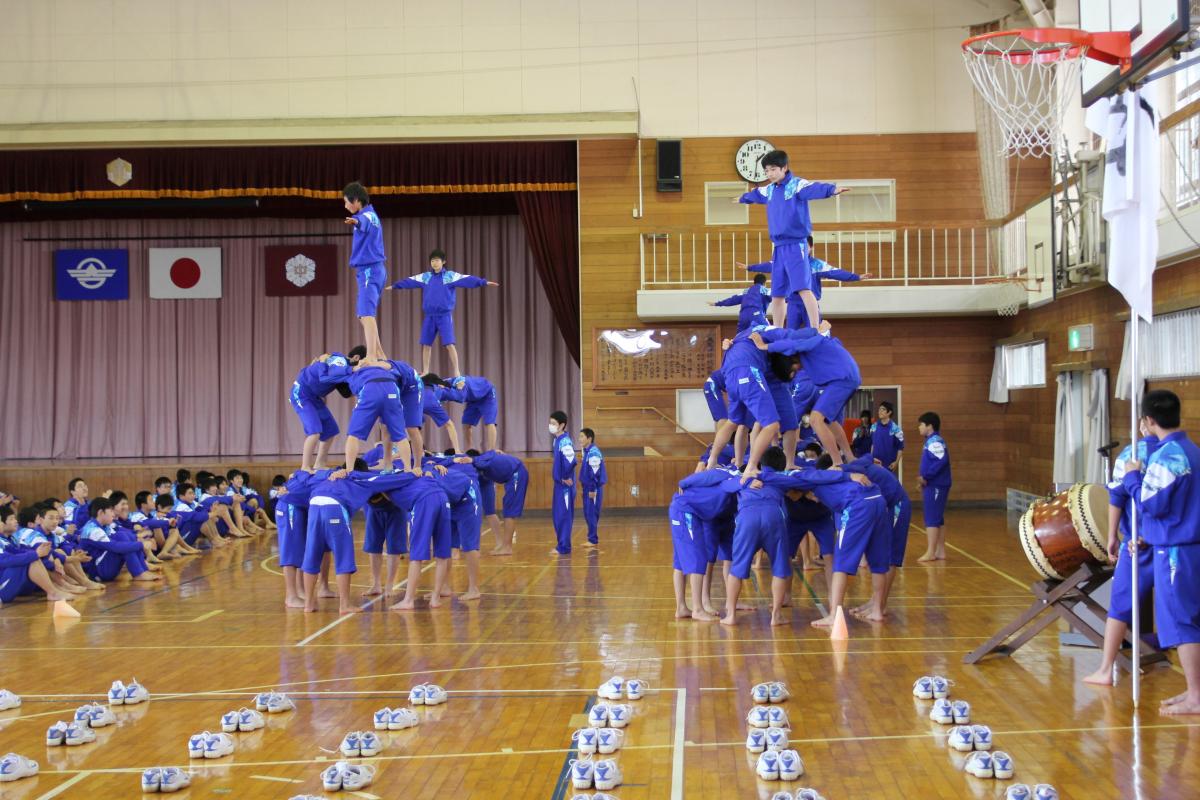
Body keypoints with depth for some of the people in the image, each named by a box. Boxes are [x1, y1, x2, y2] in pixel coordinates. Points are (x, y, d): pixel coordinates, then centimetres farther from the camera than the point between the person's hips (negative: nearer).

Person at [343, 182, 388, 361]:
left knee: (366, 314, -20)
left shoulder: (366, 216, -14)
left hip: (369, 270, -11)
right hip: (374, 270, 11)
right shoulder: (372, 215, 16)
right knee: (363, 314, 18)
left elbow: (362, 222, -41)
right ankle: (379, 356, 24)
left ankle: (371, 356, -30)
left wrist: (355, 222, -63)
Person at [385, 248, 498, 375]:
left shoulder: (451, 276, -3)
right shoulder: (425, 277, 10)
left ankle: (456, 372, -6)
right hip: (429, 316, 4)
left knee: (449, 344, -11)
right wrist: (394, 286, 26)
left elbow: (467, 280, -14)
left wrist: (484, 282, -26)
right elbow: (409, 281, 19)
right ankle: (425, 372, 17)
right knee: (426, 344, 6)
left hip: (445, 316, -4)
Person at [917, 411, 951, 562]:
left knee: (932, 519, -7)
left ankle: (931, 553, -6)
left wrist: (925, 476, -22)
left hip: (935, 486, -10)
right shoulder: (931, 441, 15)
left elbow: (941, 460, -26)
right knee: (938, 520, 12)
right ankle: (941, 551, 17)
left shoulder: (935, 441, -14)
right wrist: (924, 482, 14)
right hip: (934, 486, 10)